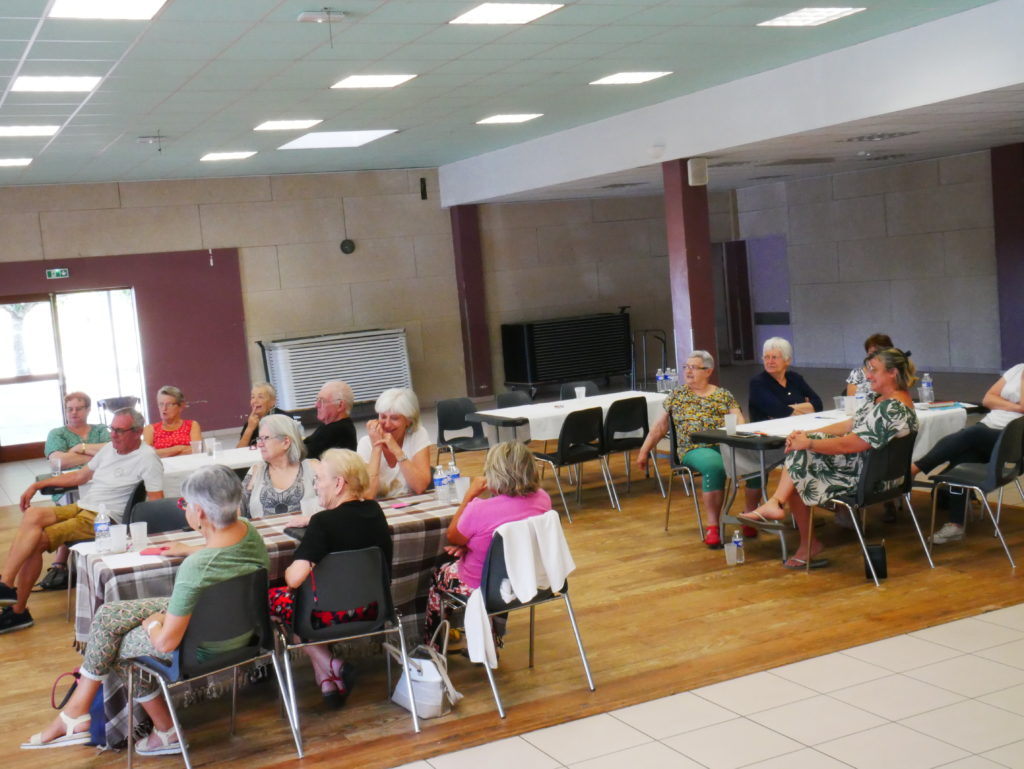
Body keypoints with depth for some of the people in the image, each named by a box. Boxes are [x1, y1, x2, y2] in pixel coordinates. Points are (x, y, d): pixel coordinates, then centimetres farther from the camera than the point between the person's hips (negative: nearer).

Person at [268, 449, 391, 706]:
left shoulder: (324, 522, -20)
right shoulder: (373, 510, 1)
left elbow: (294, 579, -26)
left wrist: (288, 571, -5)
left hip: (338, 613, -7)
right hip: (374, 609, 7)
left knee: (273, 597, 12)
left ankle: (328, 666, 6)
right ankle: (328, 679, 17)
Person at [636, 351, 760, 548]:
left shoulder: (724, 395, 17)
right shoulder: (677, 395, 16)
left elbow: (739, 421, 8)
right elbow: (660, 427, 18)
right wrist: (644, 451, 16)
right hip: (695, 449, -2)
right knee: (714, 466, -38)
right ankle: (712, 525, -30)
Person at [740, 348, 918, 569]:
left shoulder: (891, 410, -25)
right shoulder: (882, 399, 8)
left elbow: (847, 445, -27)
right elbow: (850, 425, 11)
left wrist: (808, 443, -16)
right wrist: (807, 435, 2)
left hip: (863, 476, -10)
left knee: (797, 473, -7)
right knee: (798, 448, 0)